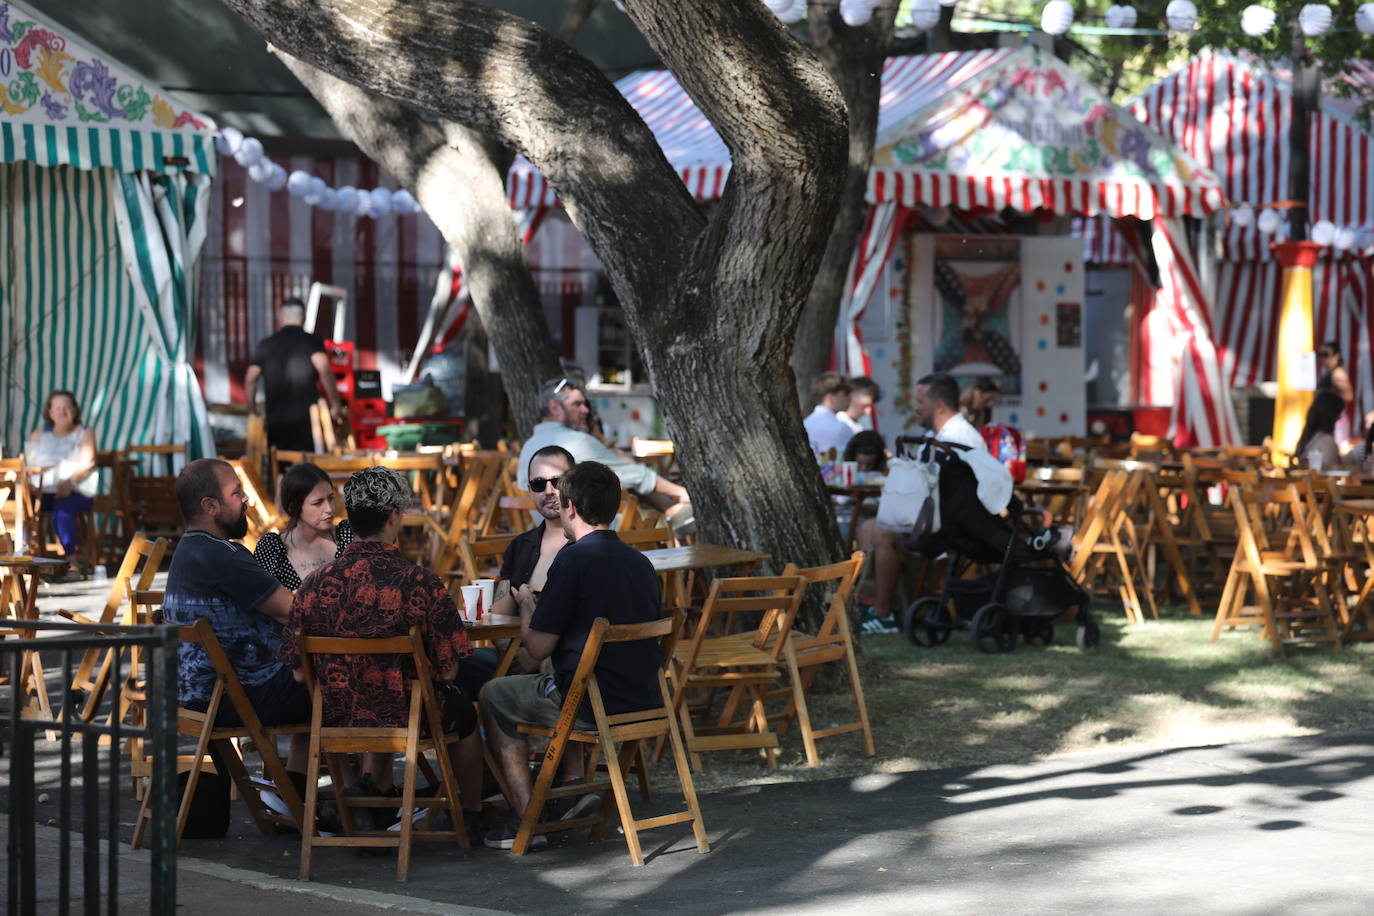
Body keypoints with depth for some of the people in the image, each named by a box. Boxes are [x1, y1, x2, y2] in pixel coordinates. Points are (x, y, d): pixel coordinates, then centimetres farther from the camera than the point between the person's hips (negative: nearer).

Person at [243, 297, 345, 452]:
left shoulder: (266, 344, 9)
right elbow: (324, 369, -16)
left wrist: (252, 410, 22)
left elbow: (250, 379, 10)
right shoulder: (311, 341, -1)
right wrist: (335, 404, -12)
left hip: (275, 420, 3)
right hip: (305, 419, -2)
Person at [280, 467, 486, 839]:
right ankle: (472, 817, 47)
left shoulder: (315, 584, -13)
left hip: (337, 715, 3)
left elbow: (298, 672, -4)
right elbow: (448, 670, -15)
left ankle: (375, 783, 27)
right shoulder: (421, 583, -21)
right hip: (409, 716, -3)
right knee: (463, 710, 33)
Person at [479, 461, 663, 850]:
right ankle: (574, 784, 29)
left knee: (494, 695, 17)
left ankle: (526, 818, 11)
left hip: (592, 708, -8)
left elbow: (538, 648, -13)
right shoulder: (639, 561, 8)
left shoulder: (574, 559, -15)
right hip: (644, 699, 8)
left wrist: (527, 603, 9)